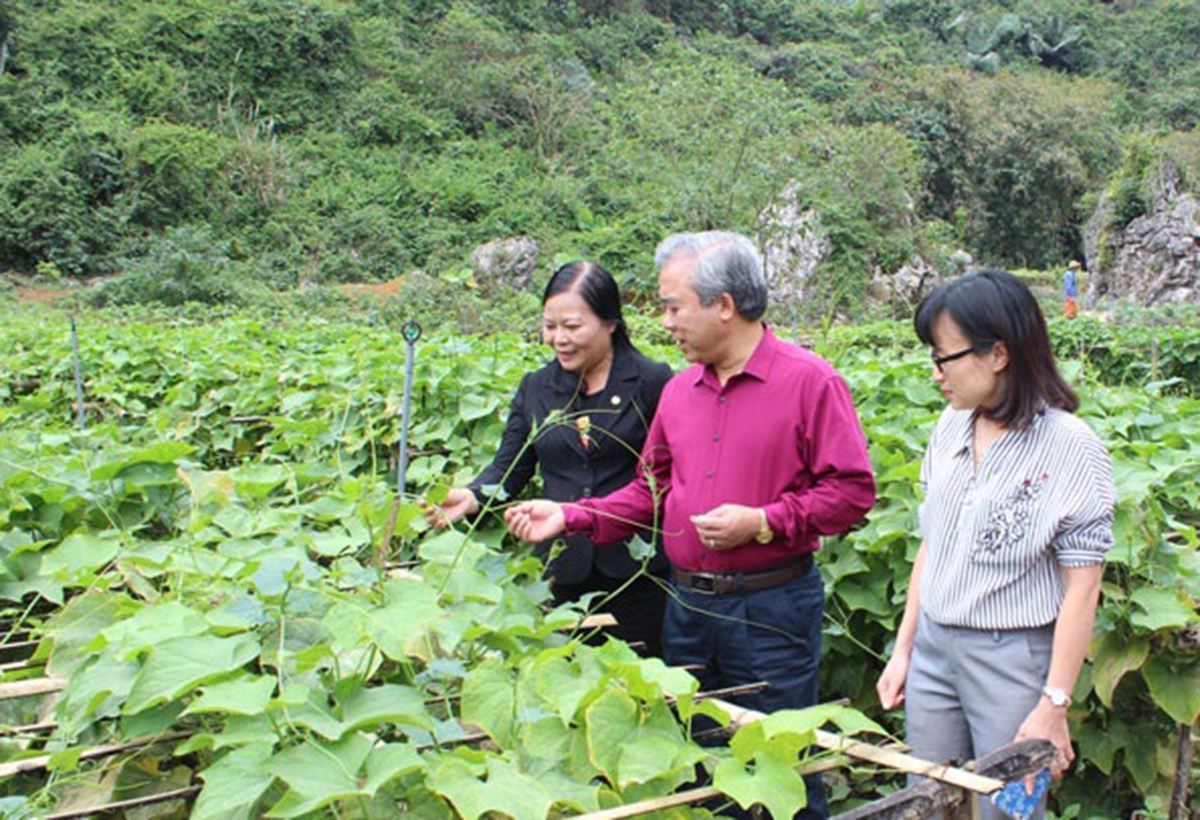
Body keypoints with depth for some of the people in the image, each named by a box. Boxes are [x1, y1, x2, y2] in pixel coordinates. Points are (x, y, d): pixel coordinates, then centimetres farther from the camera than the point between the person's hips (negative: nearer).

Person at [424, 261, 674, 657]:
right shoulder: (535, 388, 9)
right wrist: (473, 497, -12)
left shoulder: (652, 382, -4)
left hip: (638, 569, -3)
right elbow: (509, 467, 8)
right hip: (565, 572, 4)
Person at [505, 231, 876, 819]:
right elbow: (652, 490, 13)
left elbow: (852, 489, -12)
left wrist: (763, 523, -19)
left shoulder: (809, 381, -10)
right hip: (686, 605, 6)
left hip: (771, 609, -6)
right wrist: (571, 517, 2)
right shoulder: (679, 390, 8)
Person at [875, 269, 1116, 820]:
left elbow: (1081, 589, -13)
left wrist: (1054, 705, -14)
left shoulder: (1070, 448, -15)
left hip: (1013, 658, -5)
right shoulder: (951, 426, 3)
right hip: (933, 650, 6)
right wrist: (903, 650, 11)